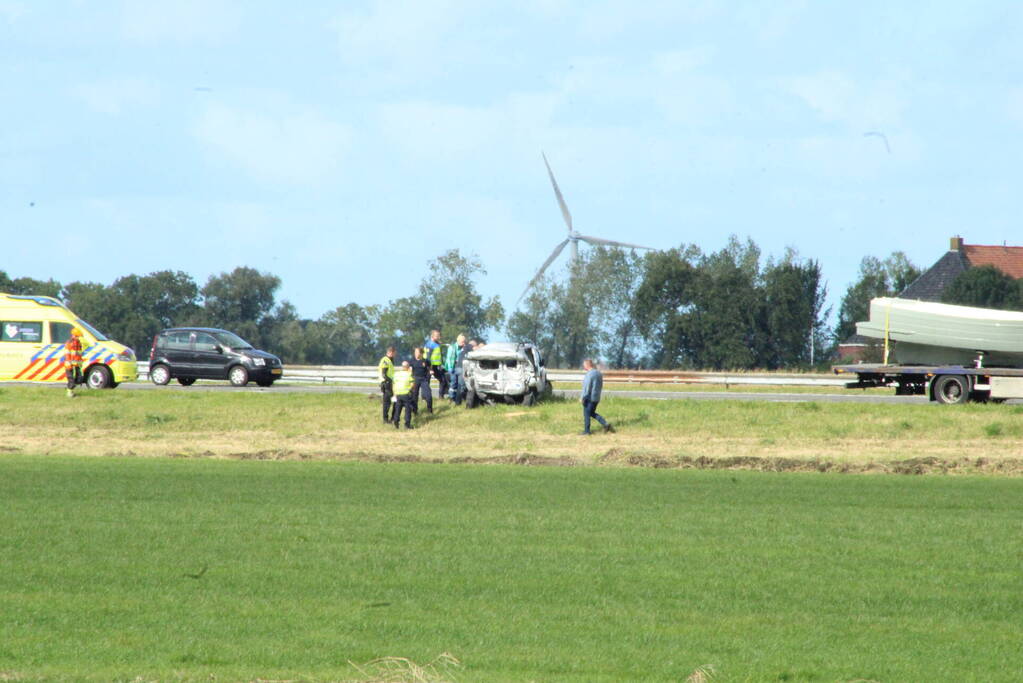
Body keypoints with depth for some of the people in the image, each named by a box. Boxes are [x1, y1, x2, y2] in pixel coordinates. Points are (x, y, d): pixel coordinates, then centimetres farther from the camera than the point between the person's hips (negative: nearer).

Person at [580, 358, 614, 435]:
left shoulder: (589, 374, -19)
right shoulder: (598, 373, 9)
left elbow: (586, 387, -21)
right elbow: (601, 386, 16)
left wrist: (582, 398, -16)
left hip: (589, 398, -8)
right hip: (597, 398, 8)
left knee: (587, 414, 4)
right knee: (592, 413, 19)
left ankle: (586, 431, 11)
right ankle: (605, 424, 8)